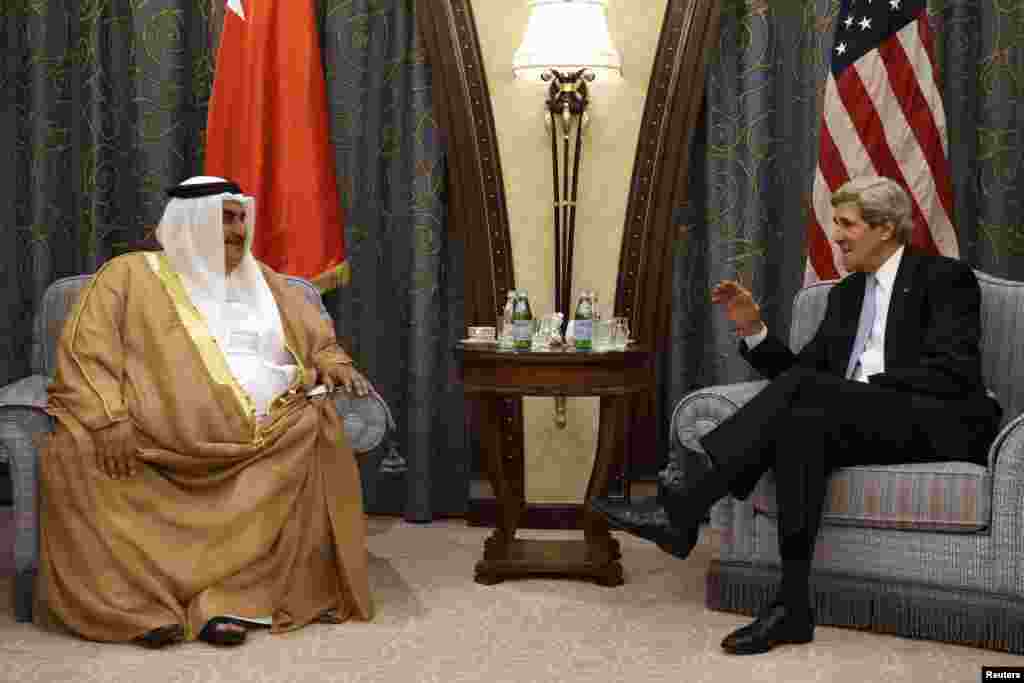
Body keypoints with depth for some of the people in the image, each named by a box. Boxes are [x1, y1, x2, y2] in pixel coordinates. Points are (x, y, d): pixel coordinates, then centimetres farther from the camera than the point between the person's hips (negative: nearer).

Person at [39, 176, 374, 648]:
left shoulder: (262, 280, 23)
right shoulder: (131, 274, 10)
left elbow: (318, 343, 27)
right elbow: (85, 349, -1)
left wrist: (333, 364, 2)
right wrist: (109, 418, -18)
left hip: (264, 432, 2)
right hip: (158, 437, -2)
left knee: (316, 428, -28)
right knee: (73, 453, -27)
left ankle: (234, 595, -29)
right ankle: (146, 600, -25)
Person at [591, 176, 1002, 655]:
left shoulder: (945, 277, 1)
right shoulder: (846, 293, 22)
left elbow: (951, 372, -13)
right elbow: (804, 370, 17)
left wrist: (862, 385, -15)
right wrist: (753, 329, 2)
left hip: (937, 424, -6)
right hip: (864, 426, 6)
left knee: (802, 387, -28)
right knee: (802, 421, -30)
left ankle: (678, 505, -31)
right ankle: (792, 605, -34)